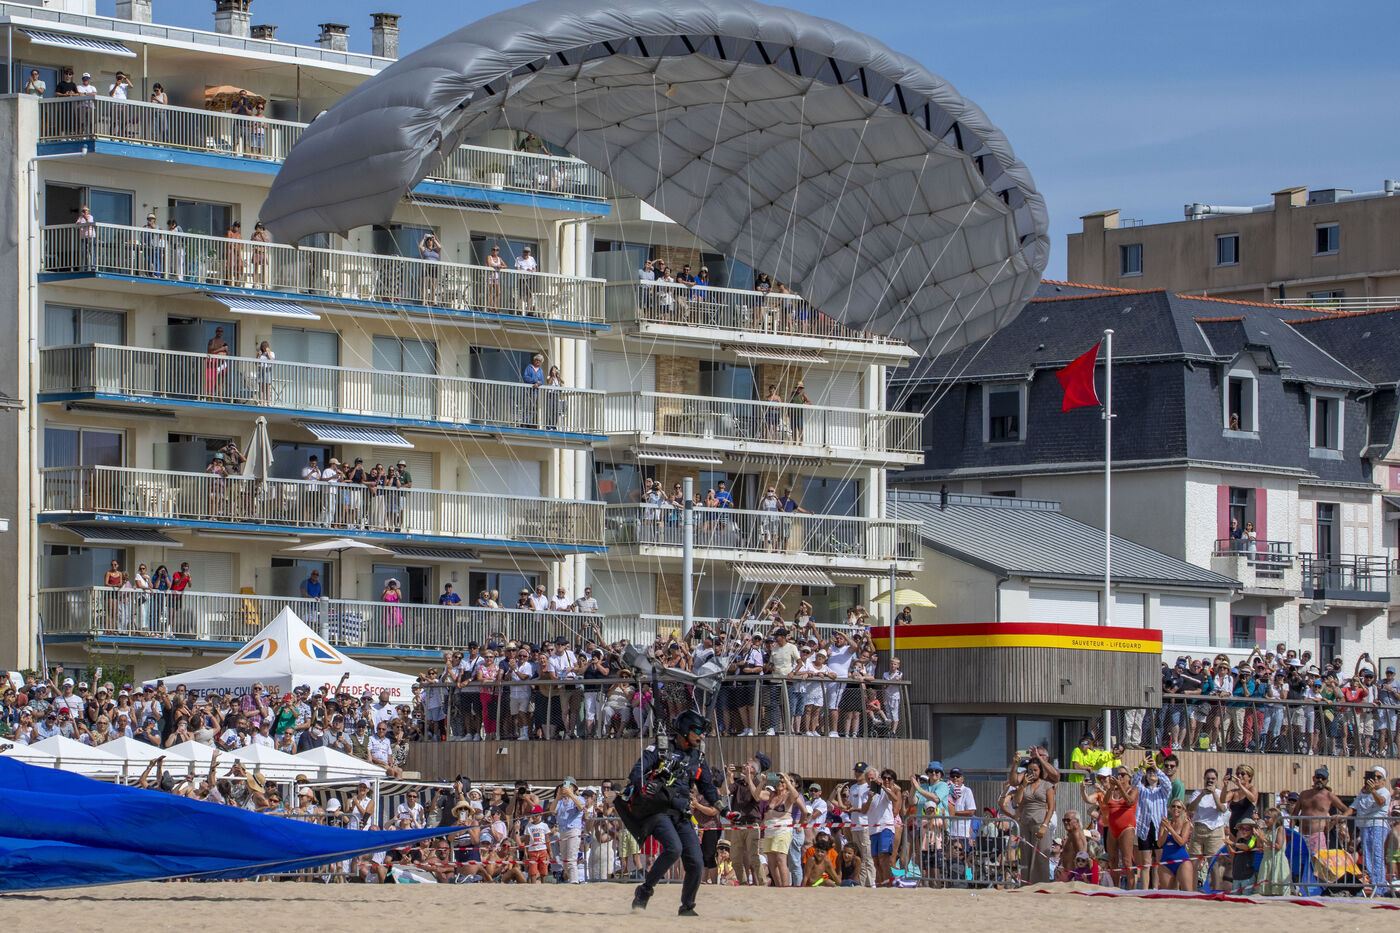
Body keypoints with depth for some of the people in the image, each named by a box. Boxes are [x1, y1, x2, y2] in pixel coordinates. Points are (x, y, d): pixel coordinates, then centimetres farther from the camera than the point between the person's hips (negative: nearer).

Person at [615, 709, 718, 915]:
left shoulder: (698, 760, 19)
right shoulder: (659, 751, 3)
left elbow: (707, 788, 23)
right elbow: (636, 772, -7)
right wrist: (642, 786, -28)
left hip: (681, 815, 6)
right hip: (658, 811, -6)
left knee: (696, 862, -5)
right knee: (673, 848, -29)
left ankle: (687, 907, 13)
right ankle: (644, 890, -14)